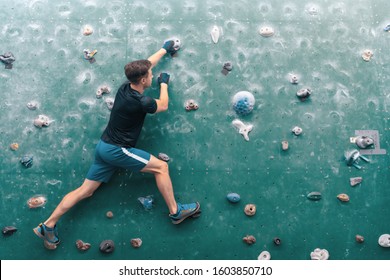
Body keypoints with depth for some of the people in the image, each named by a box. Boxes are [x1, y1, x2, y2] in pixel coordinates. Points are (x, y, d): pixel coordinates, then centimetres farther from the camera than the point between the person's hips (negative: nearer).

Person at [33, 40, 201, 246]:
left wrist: (164, 49, 33)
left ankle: (48, 226, 15)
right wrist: (164, 83, 19)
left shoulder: (125, 87, 3)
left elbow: (145, 64, 21)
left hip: (104, 147, 9)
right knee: (161, 167, -4)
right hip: (117, 150, -9)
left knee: (85, 190, 11)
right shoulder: (140, 102, -20)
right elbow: (163, 106, 3)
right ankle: (176, 212, 3)